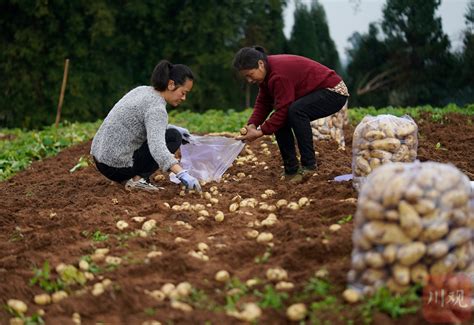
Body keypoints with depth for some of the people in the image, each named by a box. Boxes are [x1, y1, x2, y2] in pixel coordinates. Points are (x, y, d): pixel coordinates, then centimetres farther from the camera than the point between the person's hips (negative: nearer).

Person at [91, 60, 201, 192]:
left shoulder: (143, 91, 8)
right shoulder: (156, 108, -19)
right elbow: (157, 148, -34)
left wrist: (172, 127, 17)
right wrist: (183, 175, -43)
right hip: (116, 166, -9)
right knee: (174, 137, 1)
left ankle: (129, 177, 13)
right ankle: (138, 178, -5)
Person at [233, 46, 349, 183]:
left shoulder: (279, 74, -30)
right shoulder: (266, 71, 0)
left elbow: (283, 109, -30)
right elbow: (263, 103, 0)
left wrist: (261, 132, -29)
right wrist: (252, 125, -15)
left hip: (335, 92, -10)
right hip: (316, 93, 10)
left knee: (295, 111, -34)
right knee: (279, 120, -2)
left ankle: (309, 165, -25)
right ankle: (291, 170, 2)